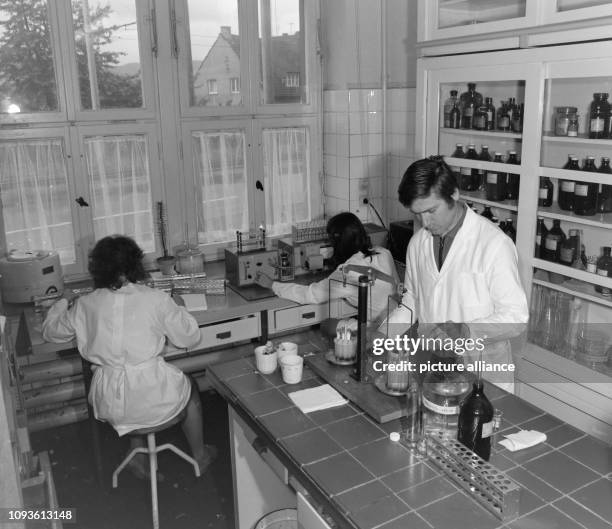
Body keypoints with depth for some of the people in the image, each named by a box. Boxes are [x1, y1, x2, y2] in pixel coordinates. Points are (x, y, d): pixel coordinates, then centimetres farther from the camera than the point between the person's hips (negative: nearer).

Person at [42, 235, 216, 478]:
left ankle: (137, 456, 40)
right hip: (153, 403, -3)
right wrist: (177, 310, 16)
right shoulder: (156, 299, -13)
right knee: (190, 389, 29)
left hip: (108, 405, 3)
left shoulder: (84, 305, -4)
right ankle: (200, 456, 45)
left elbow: (50, 332, 14)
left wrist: (61, 304, 34)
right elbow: (189, 337, -2)